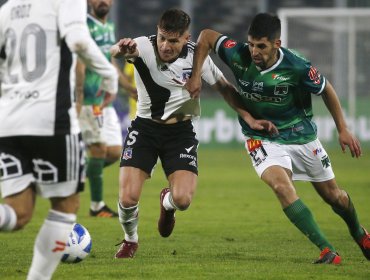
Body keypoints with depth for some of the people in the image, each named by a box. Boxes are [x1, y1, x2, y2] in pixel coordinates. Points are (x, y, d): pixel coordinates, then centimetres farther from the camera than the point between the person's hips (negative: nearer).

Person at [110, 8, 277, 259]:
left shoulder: (196, 56, -11)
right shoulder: (144, 46, -18)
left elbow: (225, 88, 2)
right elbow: (116, 51, -41)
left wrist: (249, 118, -6)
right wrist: (121, 50, -66)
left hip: (181, 132, 1)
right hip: (145, 127, -1)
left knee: (183, 199, -17)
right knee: (128, 198, -13)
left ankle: (167, 202, 25)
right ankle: (131, 240, 23)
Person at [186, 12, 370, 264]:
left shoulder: (297, 67, -25)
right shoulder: (239, 56, -22)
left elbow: (326, 90, -7)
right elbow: (206, 36, -6)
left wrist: (343, 130, -3)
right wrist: (196, 76, -14)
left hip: (301, 136, 0)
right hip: (262, 138, 0)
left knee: (333, 195, 14)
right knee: (281, 185, -29)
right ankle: (326, 250, -25)